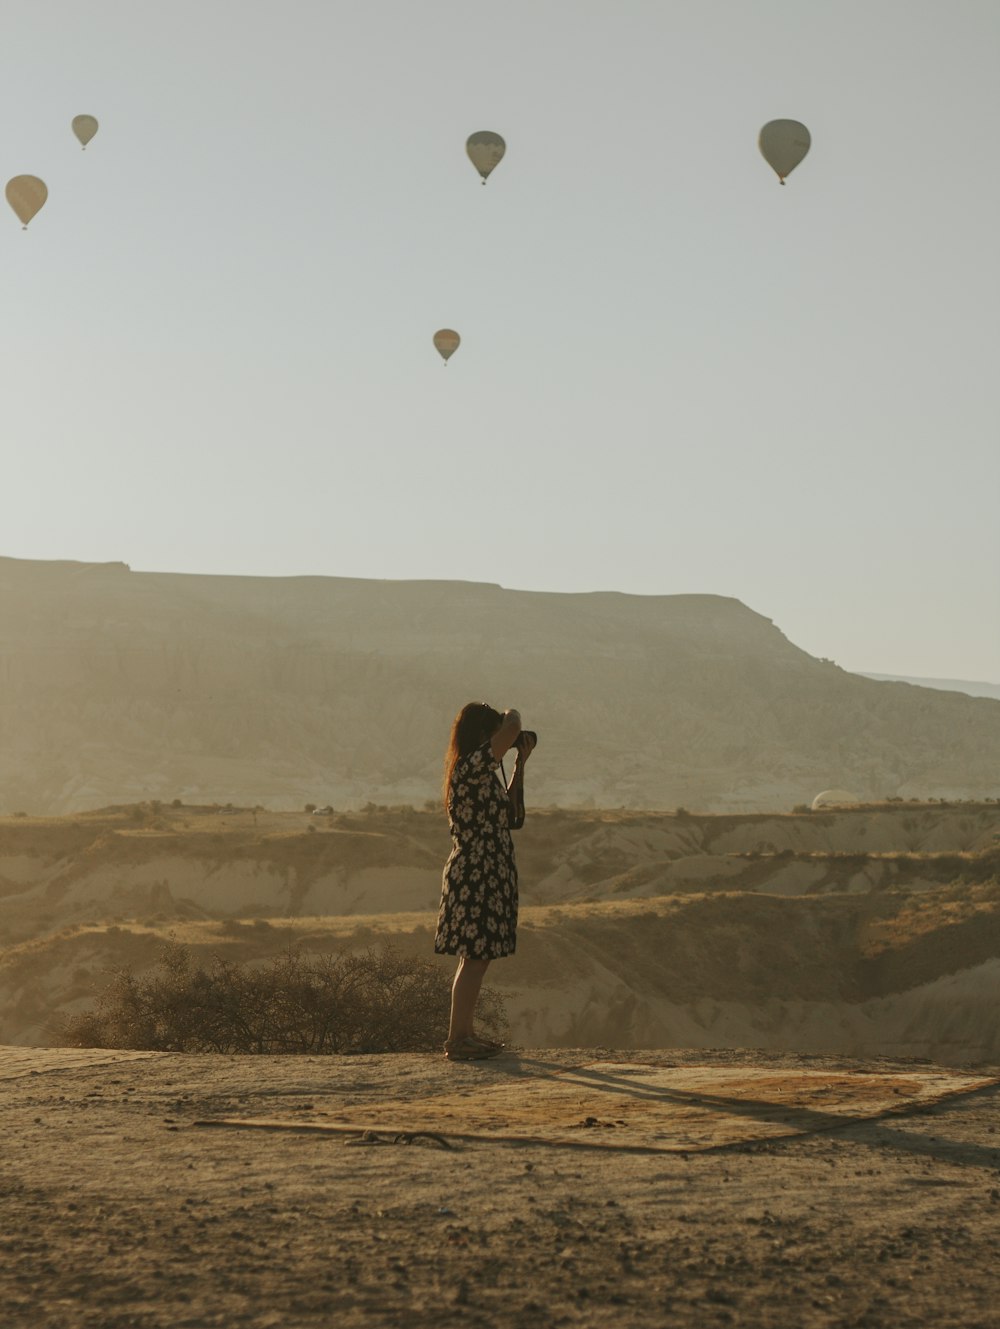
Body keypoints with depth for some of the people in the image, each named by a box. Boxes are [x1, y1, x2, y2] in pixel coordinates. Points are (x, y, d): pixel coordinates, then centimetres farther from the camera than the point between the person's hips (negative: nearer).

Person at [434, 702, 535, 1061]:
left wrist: (521, 763, 21)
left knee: (476, 958, 14)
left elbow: (510, 806, 26)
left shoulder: (482, 773, 14)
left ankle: (465, 1032, 22)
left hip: (487, 876, 10)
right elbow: (511, 729, -27)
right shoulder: (470, 767, -16)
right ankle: (456, 1041, -4)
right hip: (476, 877, -10)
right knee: (474, 958, -7)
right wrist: (512, 715, -3)